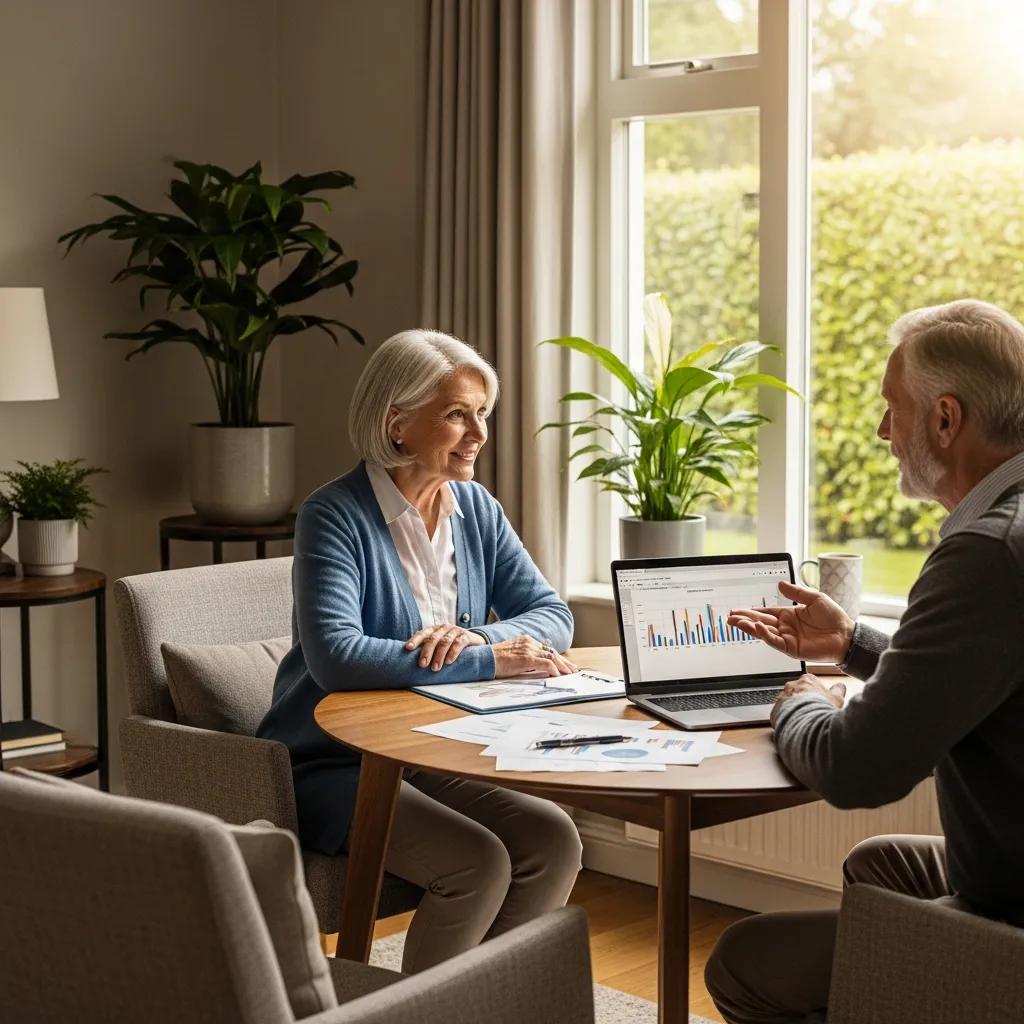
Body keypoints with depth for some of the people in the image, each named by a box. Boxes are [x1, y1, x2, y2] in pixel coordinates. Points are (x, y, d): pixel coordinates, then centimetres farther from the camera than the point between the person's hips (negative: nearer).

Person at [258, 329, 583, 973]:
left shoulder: (476, 509, 6)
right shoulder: (337, 517, -15)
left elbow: (552, 615, 3)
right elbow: (333, 656, -29)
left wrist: (478, 636, -21)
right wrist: (489, 662, -27)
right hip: (332, 768, -6)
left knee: (554, 840, -15)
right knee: (478, 862, -25)